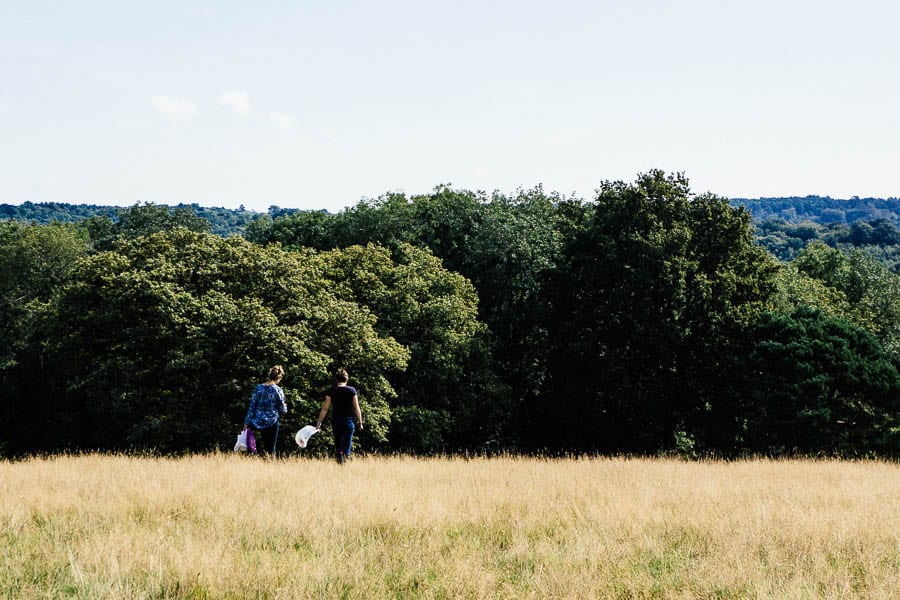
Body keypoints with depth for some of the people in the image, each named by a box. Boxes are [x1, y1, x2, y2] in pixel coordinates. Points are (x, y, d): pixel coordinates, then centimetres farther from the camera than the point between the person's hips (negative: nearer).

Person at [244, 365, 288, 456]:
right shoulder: (277, 390, -9)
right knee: (271, 449, 4)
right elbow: (282, 410, -4)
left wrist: (247, 423, 5)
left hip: (258, 423, 4)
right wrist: (285, 407, 19)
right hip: (271, 423, -4)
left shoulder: (258, 388, 1)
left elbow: (252, 406, 1)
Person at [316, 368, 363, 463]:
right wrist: (360, 422, 9)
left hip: (336, 420, 2)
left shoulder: (331, 391, 0)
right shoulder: (352, 390, -2)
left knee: (338, 445, 16)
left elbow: (325, 408, -1)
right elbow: (356, 408, -1)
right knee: (347, 445, 0)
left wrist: (319, 423, 3)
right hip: (349, 420, -2)